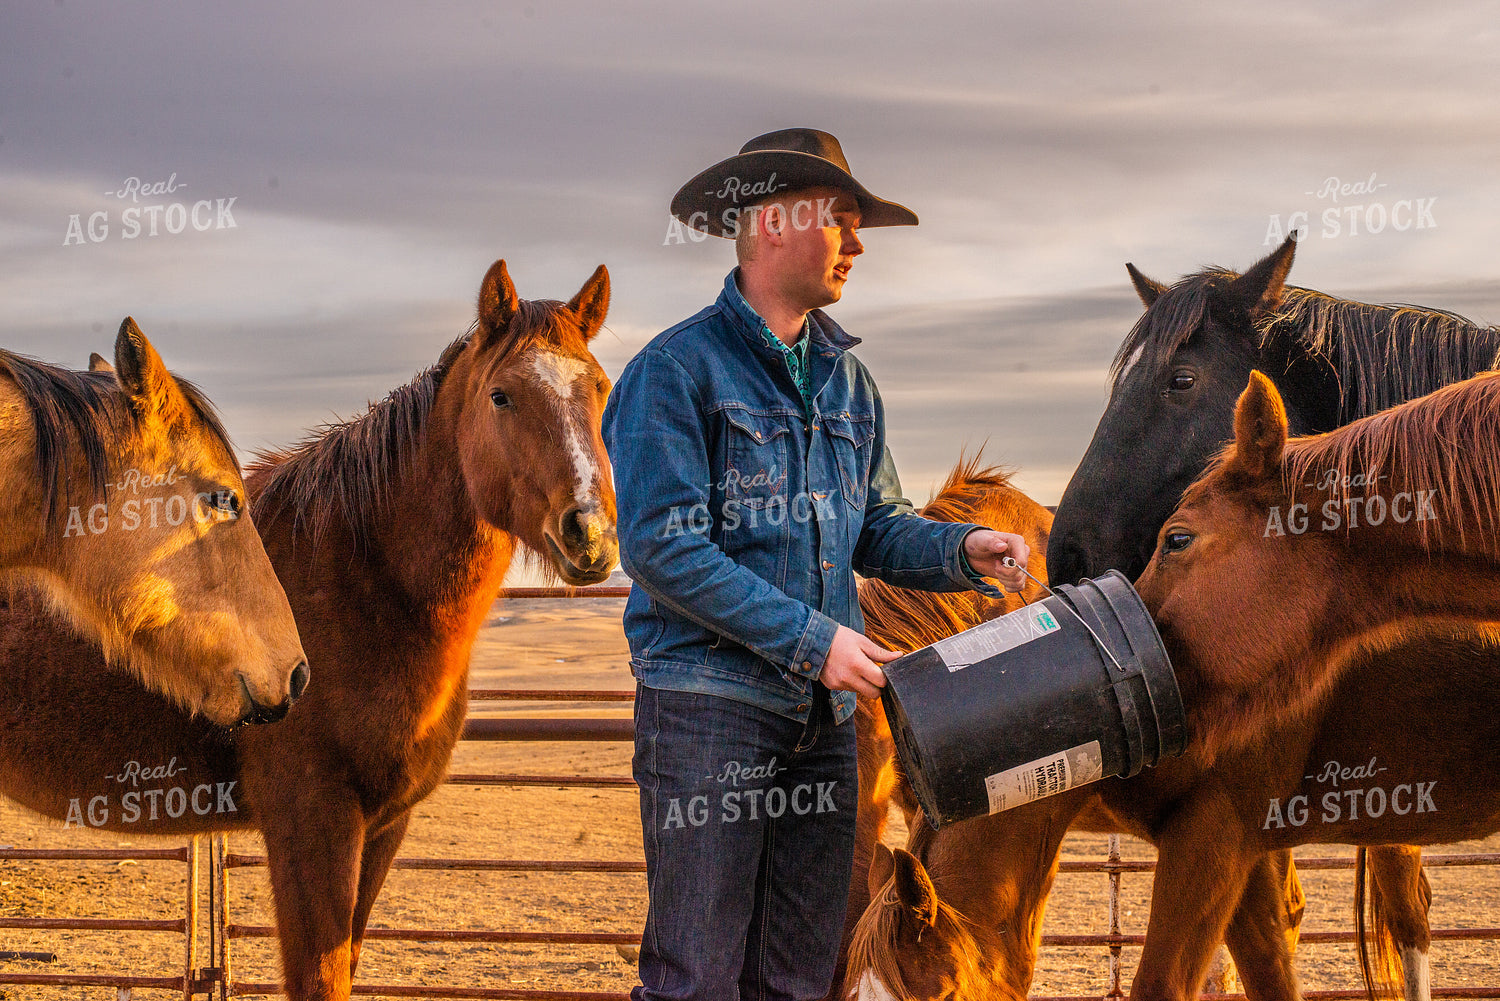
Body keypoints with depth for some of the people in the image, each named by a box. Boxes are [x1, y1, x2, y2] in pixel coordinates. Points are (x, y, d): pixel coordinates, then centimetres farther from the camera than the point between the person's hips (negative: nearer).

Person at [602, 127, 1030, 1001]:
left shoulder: (847, 381, 15)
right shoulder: (677, 370, -7)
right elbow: (662, 548, -15)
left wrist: (963, 550, -1)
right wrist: (812, 639, -18)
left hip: (825, 709, 7)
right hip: (711, 705, -7)